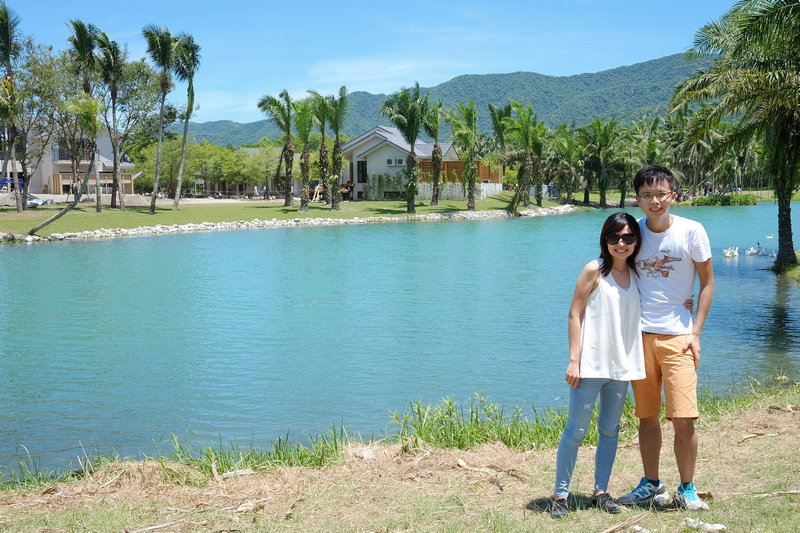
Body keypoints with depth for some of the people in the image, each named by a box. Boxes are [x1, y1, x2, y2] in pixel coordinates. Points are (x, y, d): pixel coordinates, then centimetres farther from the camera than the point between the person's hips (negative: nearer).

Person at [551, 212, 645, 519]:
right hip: (591, 365, -5)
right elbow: (575, 314, -6)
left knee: (610, 430, 11)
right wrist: (574, 360, -11)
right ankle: (560, 494, 5)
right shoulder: (594, 270, -5)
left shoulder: (635, 274, 10)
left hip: (622, 365, 5)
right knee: (576, 429, -3)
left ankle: (600, 491, 21)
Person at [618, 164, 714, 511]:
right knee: (646, 416, 9)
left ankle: (687, 489, 11)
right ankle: (652, 485, 24)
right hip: (639, 335, 3)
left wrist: (695, 333, -4)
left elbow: (707, 282, 3)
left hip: (677, 335, -3)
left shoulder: (691, 231, -5)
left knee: (683, 419, -8)